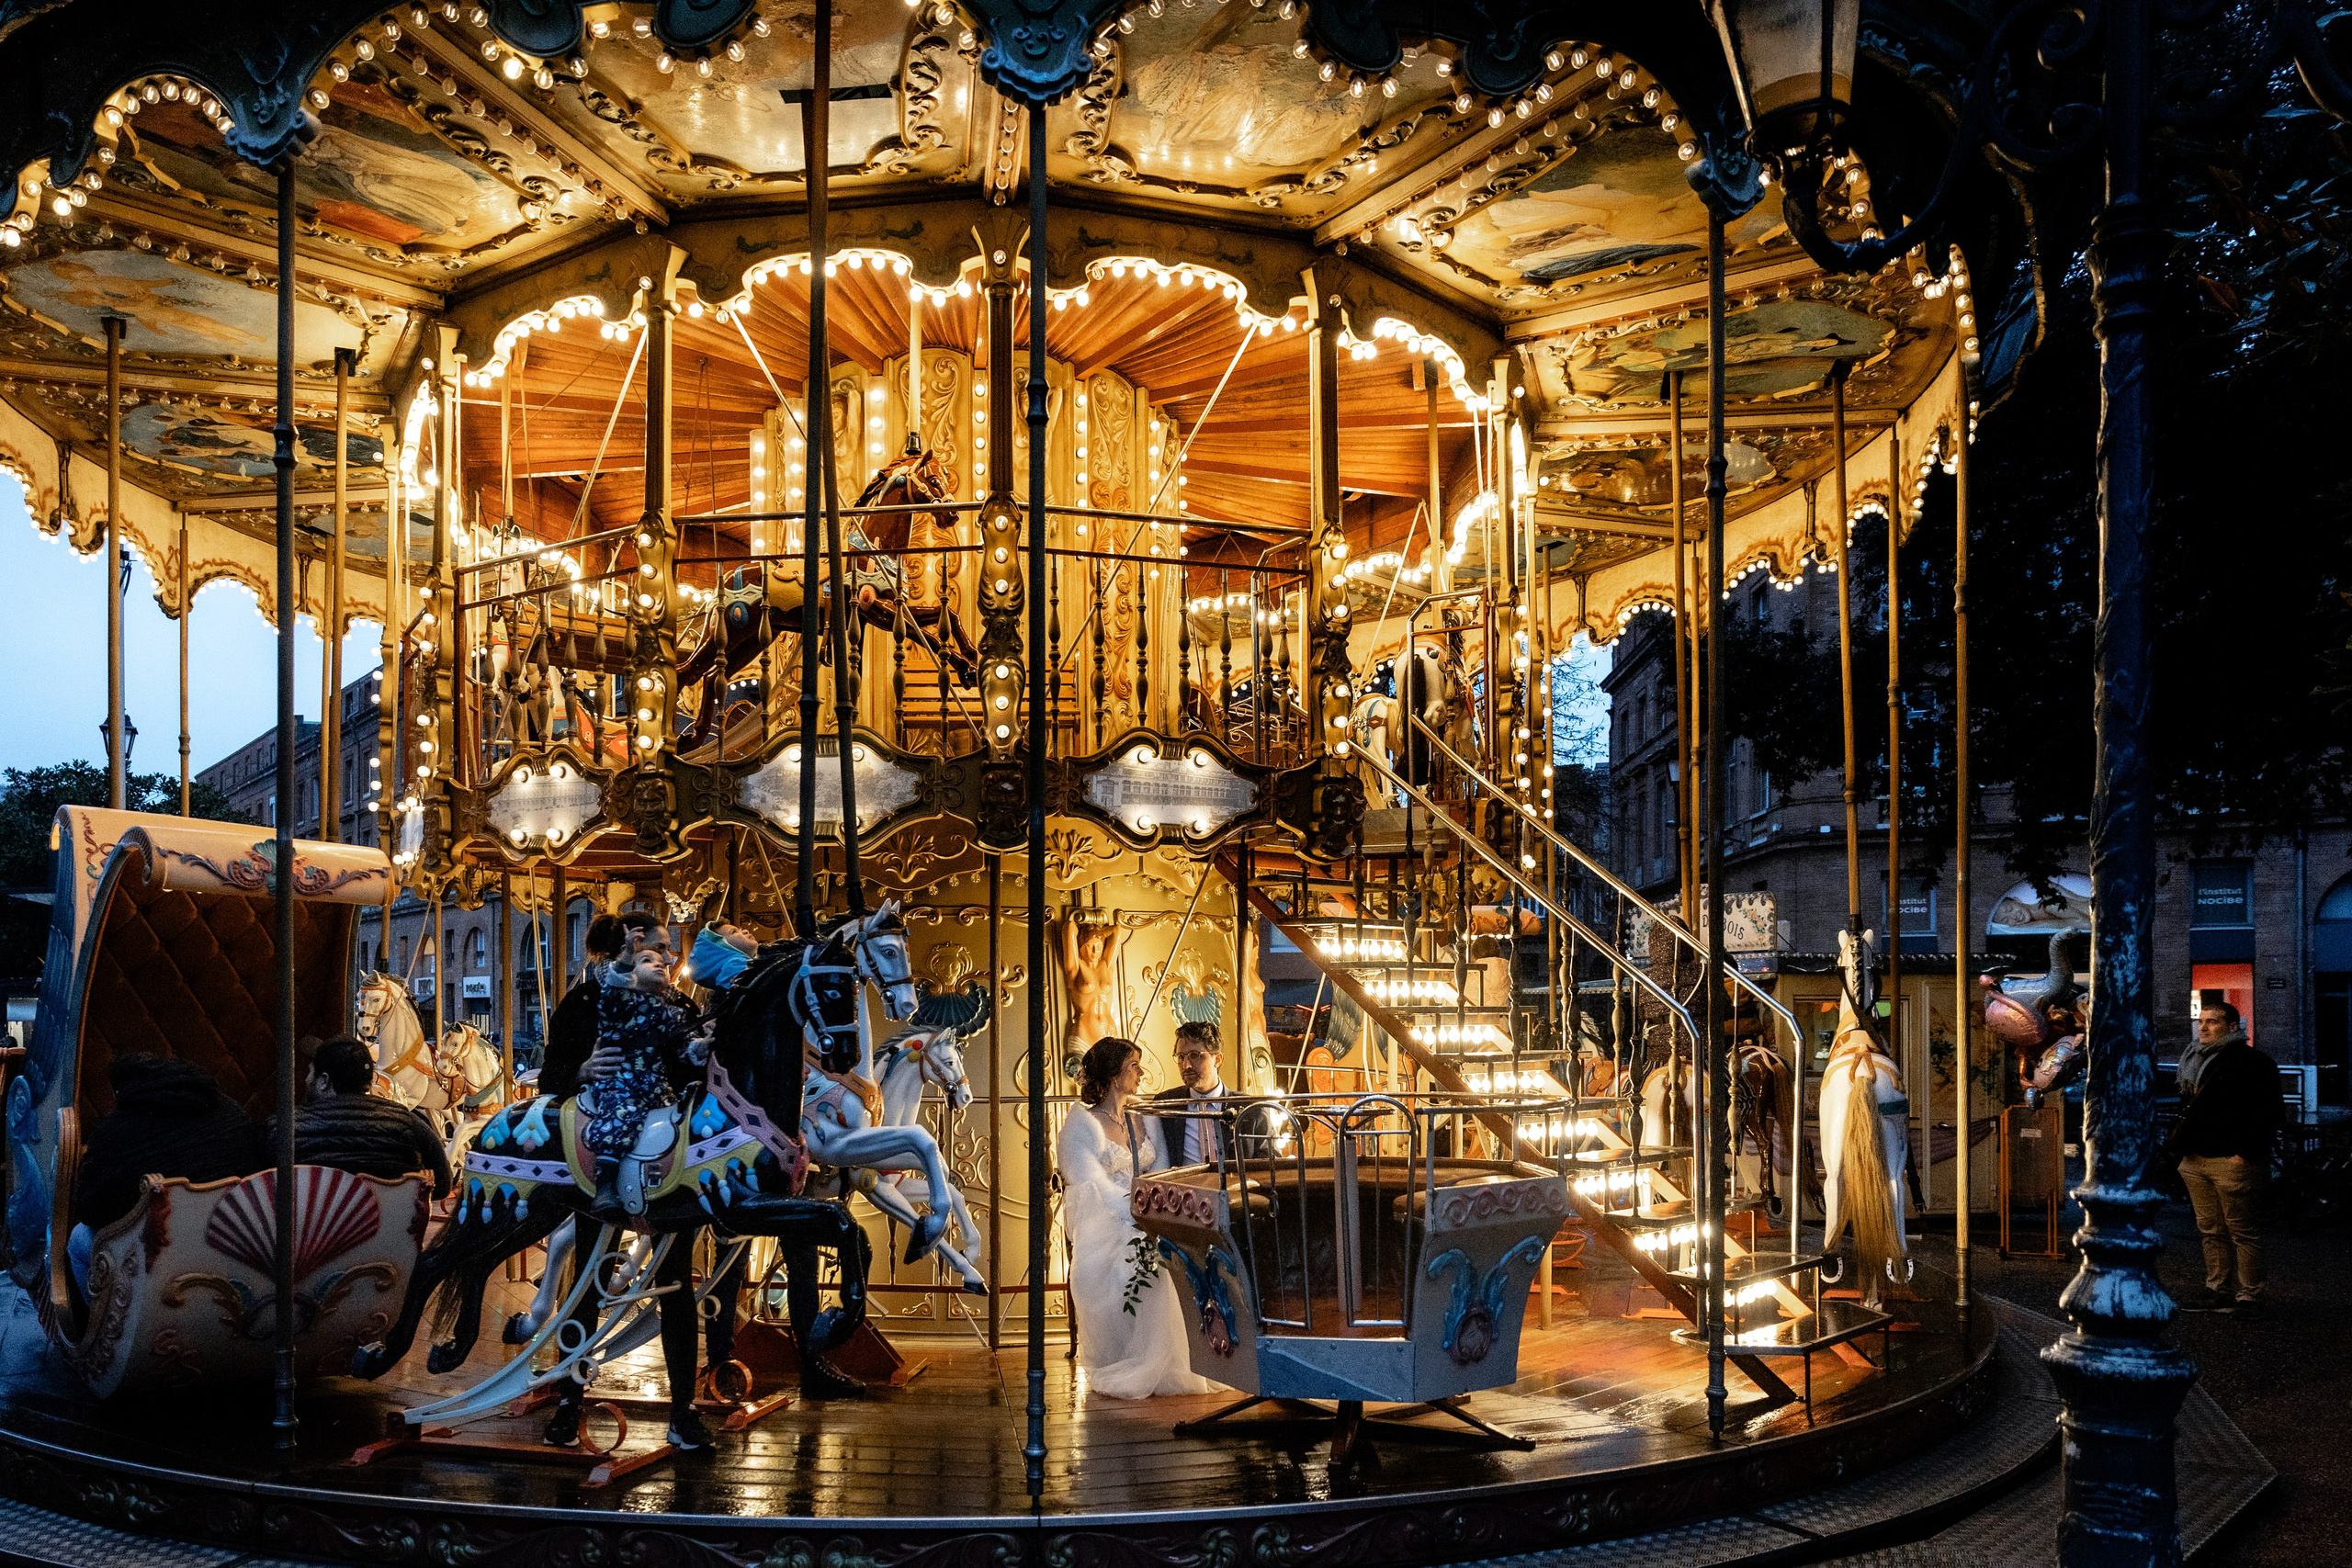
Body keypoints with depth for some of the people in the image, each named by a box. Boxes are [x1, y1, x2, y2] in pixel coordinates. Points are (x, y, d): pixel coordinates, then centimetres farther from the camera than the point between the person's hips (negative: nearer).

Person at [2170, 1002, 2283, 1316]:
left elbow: (2267, 1114, -12)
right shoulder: (2195, 1061, 19)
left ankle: (2250, 1297, 2)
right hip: (2196, 1161, 8)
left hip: (2232, 1161, -8)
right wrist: (2179, 1145, 18)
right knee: (2211, 1231, 12)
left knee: (2243, 1232, -2)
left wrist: (2244, 1152, -17)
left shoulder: (2253, 1063, -6)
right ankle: (2217, 1290, 18)